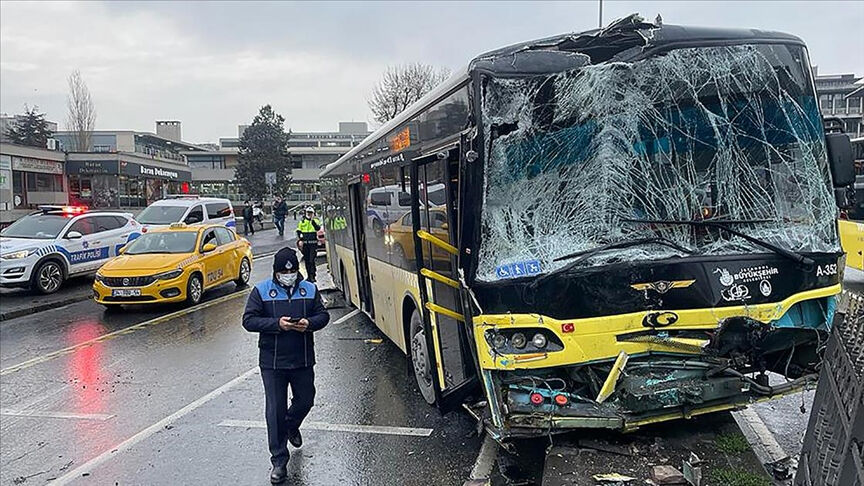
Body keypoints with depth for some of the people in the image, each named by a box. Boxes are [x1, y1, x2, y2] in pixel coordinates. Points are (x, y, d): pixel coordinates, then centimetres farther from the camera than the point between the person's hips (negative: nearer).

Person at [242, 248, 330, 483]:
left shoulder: (309, 289, 3)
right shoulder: (261, 291, -5)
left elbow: (323, 315, 7)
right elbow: (249, 320, -8)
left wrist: (309, 323, -16)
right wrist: (277, 324, -22)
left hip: (303, 360, 3)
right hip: (272, 362, -3)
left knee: (305, 400, 17)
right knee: (275, 410, 0)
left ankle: (291, 426, 51)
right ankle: (279, 461, 11)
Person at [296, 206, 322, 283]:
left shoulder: (316, 221, 3)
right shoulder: (301, 222, 10)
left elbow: (318, 228, -15)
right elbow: (299, 232, 12)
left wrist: (313, 221, -24)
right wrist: (300, 240, -1)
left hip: (313, 243, -3)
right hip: (305, 243, 3)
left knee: (311, 260, -11)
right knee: (306, 260, 9)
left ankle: (312, 276, -9)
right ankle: (309, 275, 18)